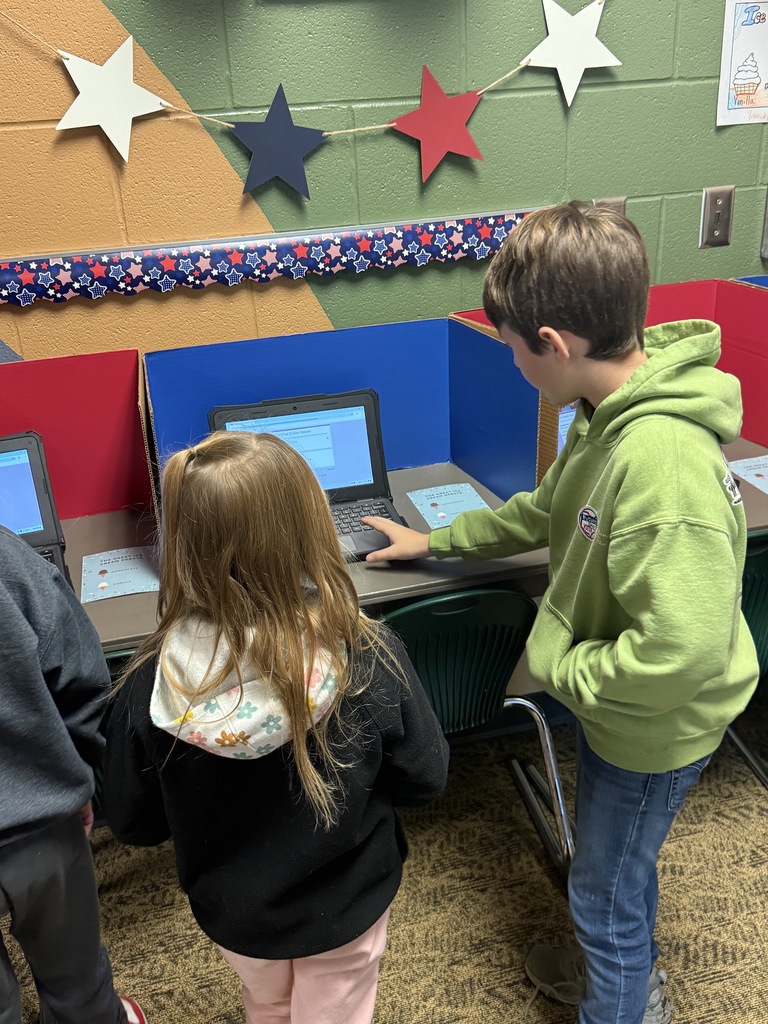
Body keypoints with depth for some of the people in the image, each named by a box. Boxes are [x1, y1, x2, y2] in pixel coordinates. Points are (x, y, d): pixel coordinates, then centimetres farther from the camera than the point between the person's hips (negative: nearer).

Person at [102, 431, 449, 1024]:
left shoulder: (152, 686, -29)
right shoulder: (368, 659, -32)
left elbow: (133, 824, -12)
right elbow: (424, 779, -15)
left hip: (234, 909, 2)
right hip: (343, 906, -1)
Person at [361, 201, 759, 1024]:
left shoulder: (662, 461, -37)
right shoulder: (613, 415, -6)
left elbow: (679, 652, -37)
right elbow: (548, 511, 11)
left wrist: (559, 666, -21)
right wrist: (437, 539, 17)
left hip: (652, 723, -9)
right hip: (609, 701, 9)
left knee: (604, 891, 16)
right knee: (620, 866, 31)